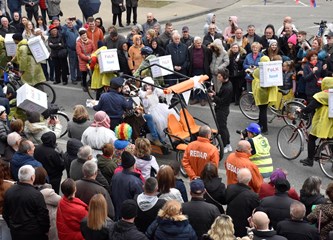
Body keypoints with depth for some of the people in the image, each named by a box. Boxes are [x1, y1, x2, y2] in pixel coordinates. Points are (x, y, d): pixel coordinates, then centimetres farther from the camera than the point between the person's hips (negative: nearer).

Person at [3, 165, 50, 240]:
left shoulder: (9, 192, -3)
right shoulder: (36, 194, -21)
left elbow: (5, 214, 9)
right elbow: (43, 215, -15)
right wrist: (45, 230, 2)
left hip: (15, 233, 5)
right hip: (34, 234, -5)